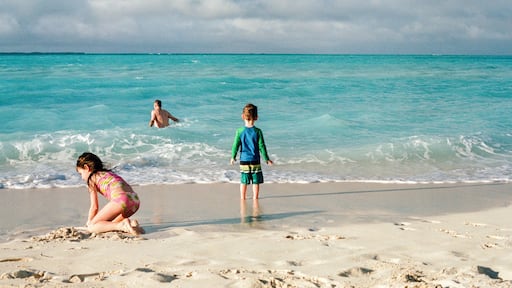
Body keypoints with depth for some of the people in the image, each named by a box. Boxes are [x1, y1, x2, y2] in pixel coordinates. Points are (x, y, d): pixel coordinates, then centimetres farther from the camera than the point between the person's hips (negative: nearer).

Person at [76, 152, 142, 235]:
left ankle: (122, 226, -18)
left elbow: (94, 207, 11)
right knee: (109, 223, 30)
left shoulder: (92, 178, 13)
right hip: (135, 200, 8)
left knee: (91, 227, 2)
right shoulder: (108, 173, 33)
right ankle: (130, 223, 3)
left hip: (120, 200, -8)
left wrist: (89, 222, 27)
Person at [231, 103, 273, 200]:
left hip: (243, 160, 2)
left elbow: (235, 145, -2)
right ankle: (255, 198, 10)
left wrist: (233, 157, 13)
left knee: (243, 181, 11)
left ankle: (242, 198, 18)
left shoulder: (240, 131, -7)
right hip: (255, 160, -2)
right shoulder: (258, 131, -10)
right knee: (256, 181, 7)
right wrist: (266, 159, 3)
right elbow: (261, 146, -6)